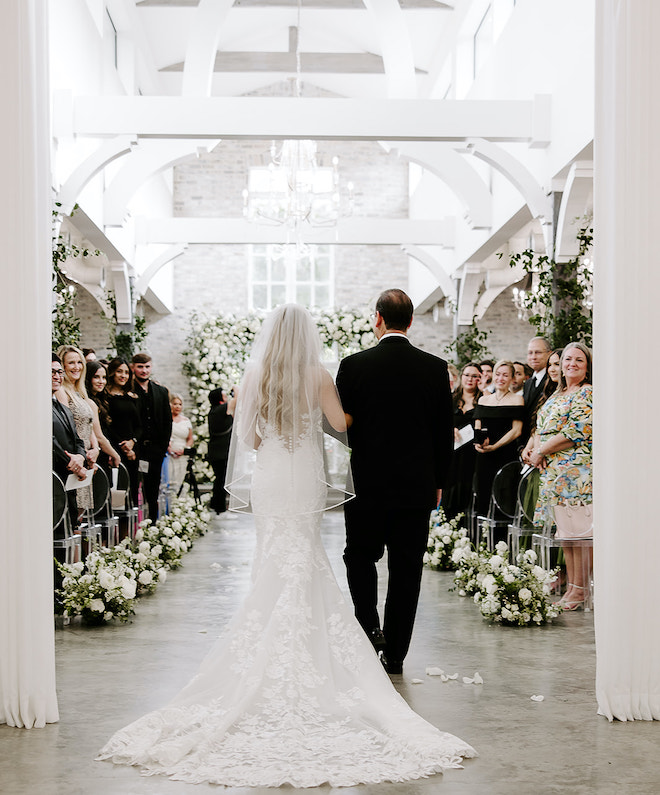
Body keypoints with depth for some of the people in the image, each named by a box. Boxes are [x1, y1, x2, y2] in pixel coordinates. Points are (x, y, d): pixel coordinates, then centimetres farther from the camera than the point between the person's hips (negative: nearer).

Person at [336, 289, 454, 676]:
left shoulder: (354, 365, -7)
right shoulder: (435, 368, -2)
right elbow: (446, 431, 2)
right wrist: (438, 481, 13)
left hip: (366, 483, -1)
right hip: (418, 486, 1)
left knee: (360, 556, 18)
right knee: (407, 568, 7)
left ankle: (369, 626, 2)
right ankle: (395, 654, 12)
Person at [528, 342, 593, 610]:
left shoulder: (589, 394, -6)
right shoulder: (557, 395, 19)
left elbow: (576, 433, -16)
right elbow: (540, 427, 19)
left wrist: (541, 452, -10)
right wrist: (538, 451, -2)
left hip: (577, 470, -8)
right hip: (553, 471, 8)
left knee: (579, 529, -7)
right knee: (564, 530, 10)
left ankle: (580, 589, -3)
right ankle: (570, 586, 15)